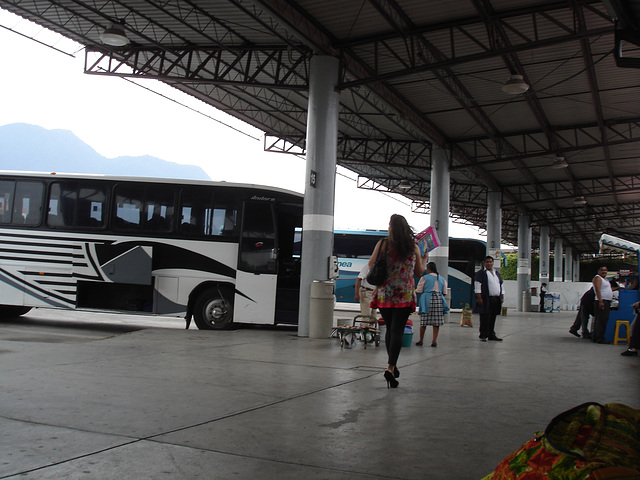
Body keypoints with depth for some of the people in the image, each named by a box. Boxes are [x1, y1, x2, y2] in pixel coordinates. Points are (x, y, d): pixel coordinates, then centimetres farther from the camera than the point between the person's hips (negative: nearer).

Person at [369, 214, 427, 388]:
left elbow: (371, 265, 2)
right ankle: (391, 367, -17)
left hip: (384, 294, 1)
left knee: (390, 329, 16)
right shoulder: (414, 247, 0)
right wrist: (425, 258, 27)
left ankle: (392, 366, 25)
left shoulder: (382, 244, -4)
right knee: (398, 330, -3)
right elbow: (419, 271, 9)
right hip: (405, 295, -1)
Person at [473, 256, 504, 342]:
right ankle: (483, 335, 1)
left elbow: (501, 286, 23)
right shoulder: (480, 273, -1)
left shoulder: (497, 273, 19)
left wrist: (502, 297, 14)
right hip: (486, 300, -6)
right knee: (485, 318, -5)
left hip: (496, 299, 6)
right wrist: (479, 298, -16)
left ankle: (491, 335, 16)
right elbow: (477, 286, -8)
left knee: (493, 318, 9)